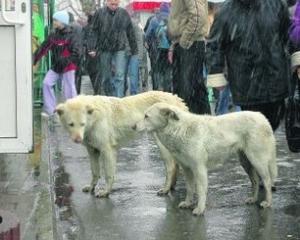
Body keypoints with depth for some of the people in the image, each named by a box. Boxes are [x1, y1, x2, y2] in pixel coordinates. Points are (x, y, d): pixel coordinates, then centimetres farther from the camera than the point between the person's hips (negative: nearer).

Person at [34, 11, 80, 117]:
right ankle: (49, 109, 0)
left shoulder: (70, 37, -11)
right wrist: (34, 59, -1)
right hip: (55, 67, 5)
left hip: (68, 68, -5)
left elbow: (76, 53, -14)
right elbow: (43, 48, 6)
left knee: (69, 90, -1)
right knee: (46, 83, -8)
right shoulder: (53, 36, 6)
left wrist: (66, 60, -24)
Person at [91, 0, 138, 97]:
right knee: (105, 76, 8)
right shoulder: (99, 13, -1)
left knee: (120, 75, -10)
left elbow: (131, 33, 8)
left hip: (119, 50, 0)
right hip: (104, 50, 0)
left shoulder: (124, 14, 3)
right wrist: (93, 49, -5)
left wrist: (134, 50, 8)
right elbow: (94, 32, 0)